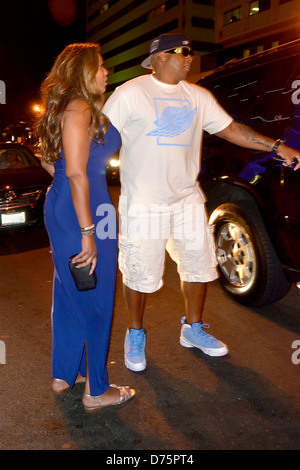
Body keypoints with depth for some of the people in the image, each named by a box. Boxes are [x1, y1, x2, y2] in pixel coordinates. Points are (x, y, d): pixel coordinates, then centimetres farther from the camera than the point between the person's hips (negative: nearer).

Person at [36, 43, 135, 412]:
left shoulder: (67, 107, 16)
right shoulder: (80, 109, -15)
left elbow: (48, 160, 25)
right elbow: (77, 172, -23)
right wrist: (88, 232, -23)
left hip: (60, 206, 10)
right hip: (82, 212, -10)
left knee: (69, 295, 18)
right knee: (94, 301, 1)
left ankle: (64, 374, 34)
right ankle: (96, 391, 16)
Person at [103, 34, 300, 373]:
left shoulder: (197, 97, 10)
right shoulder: (130, 93, -5)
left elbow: (229, 128, 11)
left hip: (187, 198, 6)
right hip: (143, 203, -5)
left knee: (199, 265, 12)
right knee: (139, 273, 3)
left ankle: (192, 329, 33)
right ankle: (135, 335, 26)